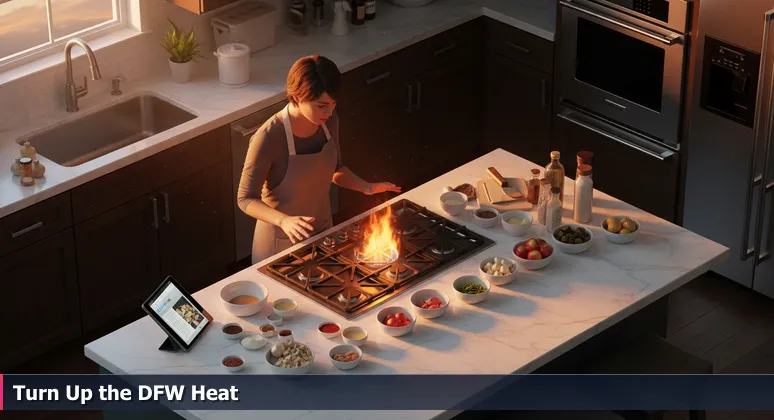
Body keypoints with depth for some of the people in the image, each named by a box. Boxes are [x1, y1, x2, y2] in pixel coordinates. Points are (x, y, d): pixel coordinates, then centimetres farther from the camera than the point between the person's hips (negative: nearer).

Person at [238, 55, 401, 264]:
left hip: (323, 231, 6)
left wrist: (365, 187, -10)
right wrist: (284, 221, -38)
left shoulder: (328, 121, -10)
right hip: (282, 242, -6)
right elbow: (246, 199, -21)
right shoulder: (269, 138, -29)